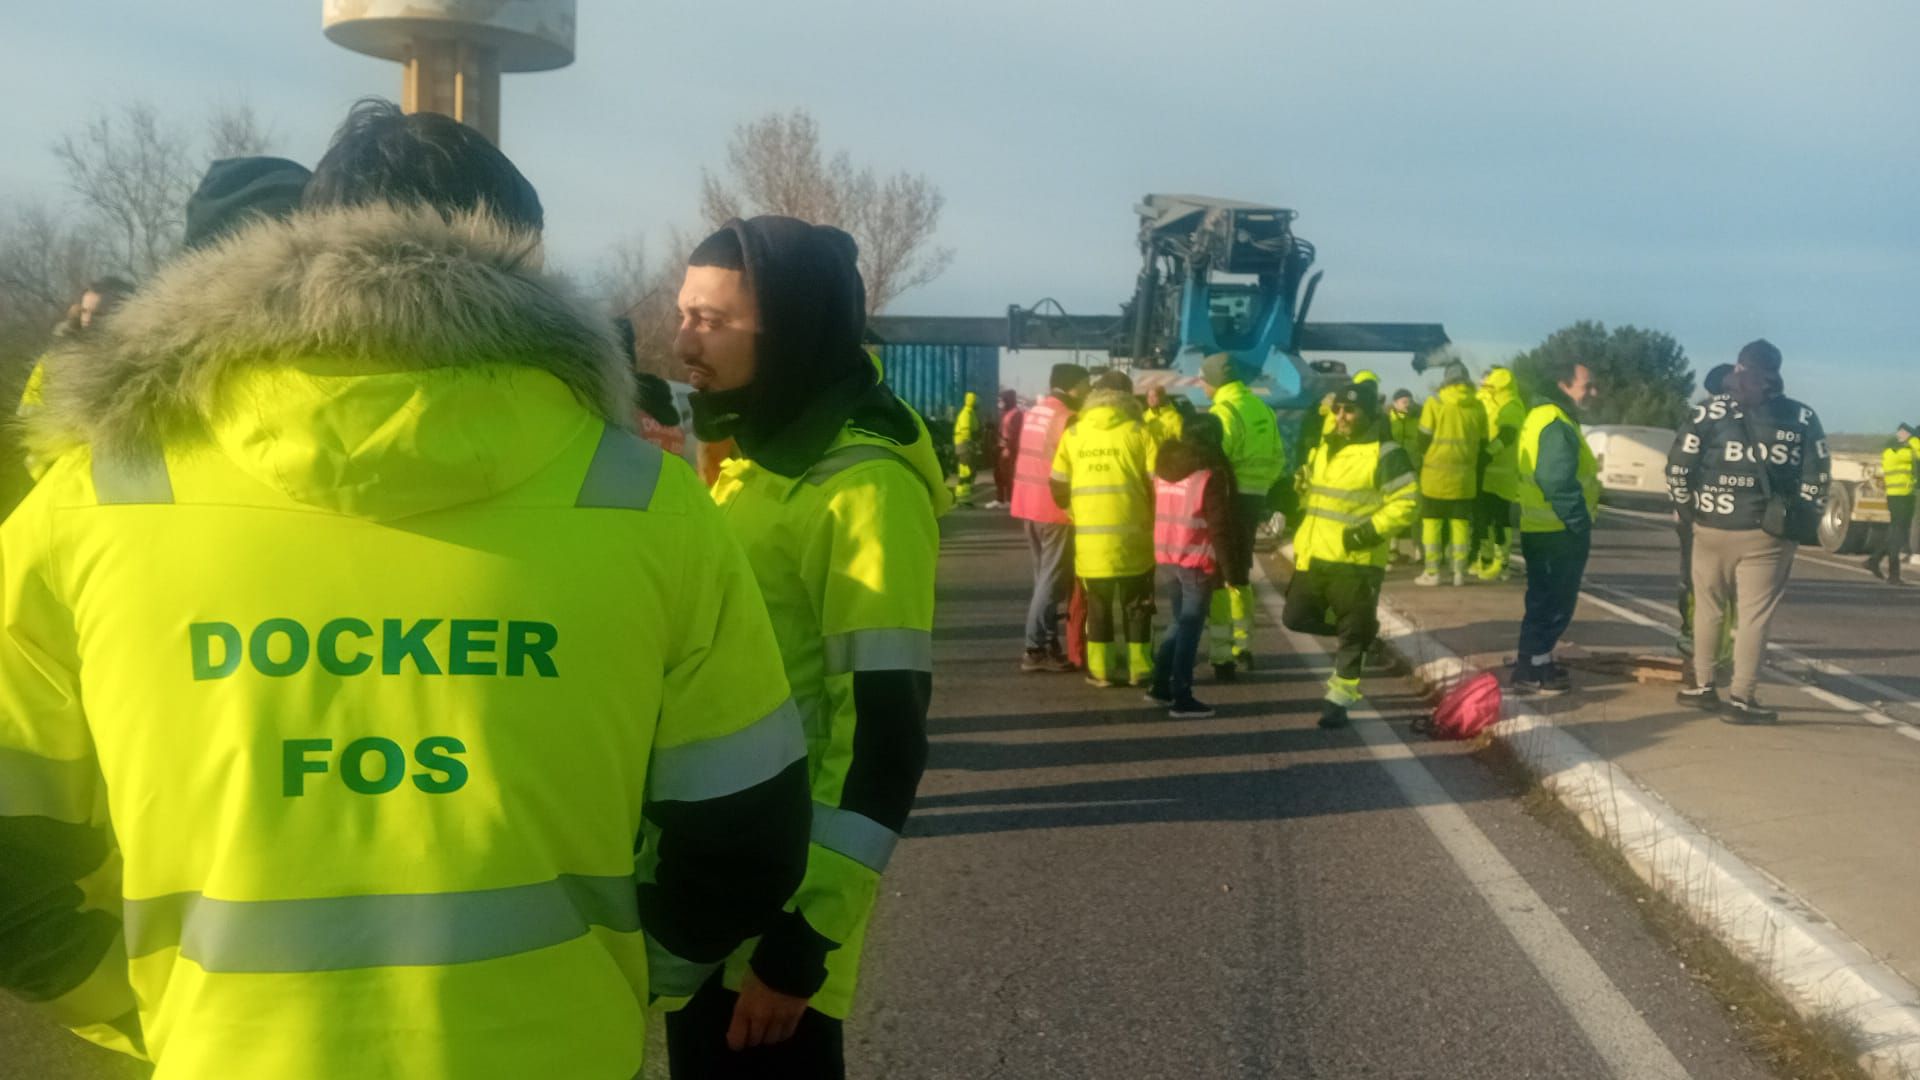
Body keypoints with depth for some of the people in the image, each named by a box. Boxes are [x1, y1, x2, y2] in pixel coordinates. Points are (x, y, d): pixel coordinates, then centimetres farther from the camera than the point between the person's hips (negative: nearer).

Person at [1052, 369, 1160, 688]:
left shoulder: (1073, 433, 6)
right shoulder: (1139, 432, -2)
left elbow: (1059, 487, 8)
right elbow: (1156, 483, -4)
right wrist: (1154, 521, 9)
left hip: (1089, 535, 2)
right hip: (1131, 533, -2)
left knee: (1098, 604, 12)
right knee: (1136, 604, 10)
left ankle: (1100, 669, 12)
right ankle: (1138, 668, 11)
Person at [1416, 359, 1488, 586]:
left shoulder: (1434, 403, -7)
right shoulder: (1478, 406, 3)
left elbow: (1424, 438, -5)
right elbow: (1482, 443, 9)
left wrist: (1424, 461, 13)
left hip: (1436, 474, -3)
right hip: (1465, 476, 3)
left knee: (1432, 522, 4)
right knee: (1461, 521, 9)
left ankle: (1432, 572, 1)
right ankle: (1460, 572, 8)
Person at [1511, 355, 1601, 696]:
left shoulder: (1543, 416, 15)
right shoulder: (1557, 425, -20)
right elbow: (1558, 483, -29)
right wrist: (1581, 524, -21)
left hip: (1543, 528, 11)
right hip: (1558, 531, -11)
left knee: (1546, 600, 20)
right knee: (1553, 603, -2)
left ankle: (1534, 661, 29)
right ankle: (1530, 671, 3)